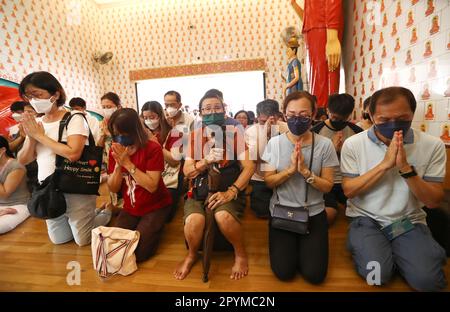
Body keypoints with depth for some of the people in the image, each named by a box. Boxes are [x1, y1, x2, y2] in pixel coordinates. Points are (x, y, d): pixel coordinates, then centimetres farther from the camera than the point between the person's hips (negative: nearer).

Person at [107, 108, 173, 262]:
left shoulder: (152, 148, -19)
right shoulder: (115, 151, -3)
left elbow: (152, 186, -25)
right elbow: (113, 188, -3)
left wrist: (127, 163, -25)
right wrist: (118, 164, -21)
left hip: (155, 207, -5)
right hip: (130, 208, 5)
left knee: (137, 253, -12)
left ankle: (153, 228, 16)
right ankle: (146, 227, 19)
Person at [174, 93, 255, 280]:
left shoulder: (234, 133, -1)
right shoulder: (194, 136, 5)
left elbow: (249, 167, -8)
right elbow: (187, 171, 1)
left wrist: (230, 192, -19)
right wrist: (206, 161, -19)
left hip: (228, 190, -1)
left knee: (223, 216, -32)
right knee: (193, 221, -27)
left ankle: (241, 254, 2)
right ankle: (191, 255, 10)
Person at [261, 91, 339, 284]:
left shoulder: (325, 144, -9)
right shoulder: (275, 143, -7)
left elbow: (327, 187, -7)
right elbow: (268, 181, -6)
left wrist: (305, 171, -24)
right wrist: (290, 169, -23)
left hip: (313, 213, 1)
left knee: (315, 274, -4)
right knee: (283, 272, -5)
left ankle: (302, 245, 25)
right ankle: (290, 245, 26)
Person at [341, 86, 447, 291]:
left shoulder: (432, 145, -5)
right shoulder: (353, 144, -9)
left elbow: (433, 201, -6)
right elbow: (349, 191, -12)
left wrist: (406, 168, -24)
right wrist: (384, 164, -23)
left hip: (409, 221, 2)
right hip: (366, 218, -1)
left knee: (428, 280, -18)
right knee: (377, 273, -21)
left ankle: (393, 254, 12)